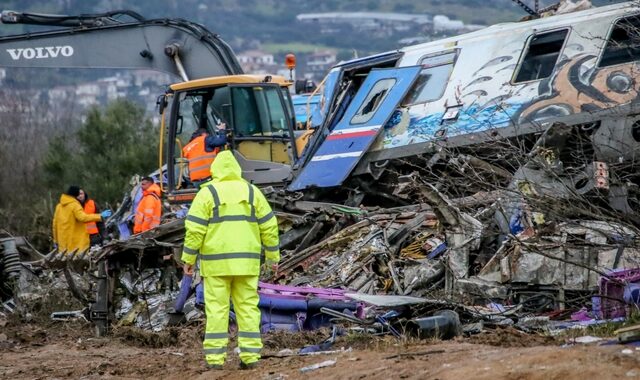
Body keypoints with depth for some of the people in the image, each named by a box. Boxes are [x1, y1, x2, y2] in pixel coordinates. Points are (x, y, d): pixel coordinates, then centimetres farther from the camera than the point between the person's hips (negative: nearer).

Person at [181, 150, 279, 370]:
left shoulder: (207, 193, -4)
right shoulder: (251, 192, 5)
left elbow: (195, 228, -9)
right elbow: (268, 226, 5)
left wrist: (188, 258, -3)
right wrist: (273, 255, 13)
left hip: (216, 261, -2)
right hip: (245, 261, 2)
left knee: (217, 308, 0)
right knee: (247, 307, 6)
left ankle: (215, 358, -3)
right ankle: (250, 356, 1)